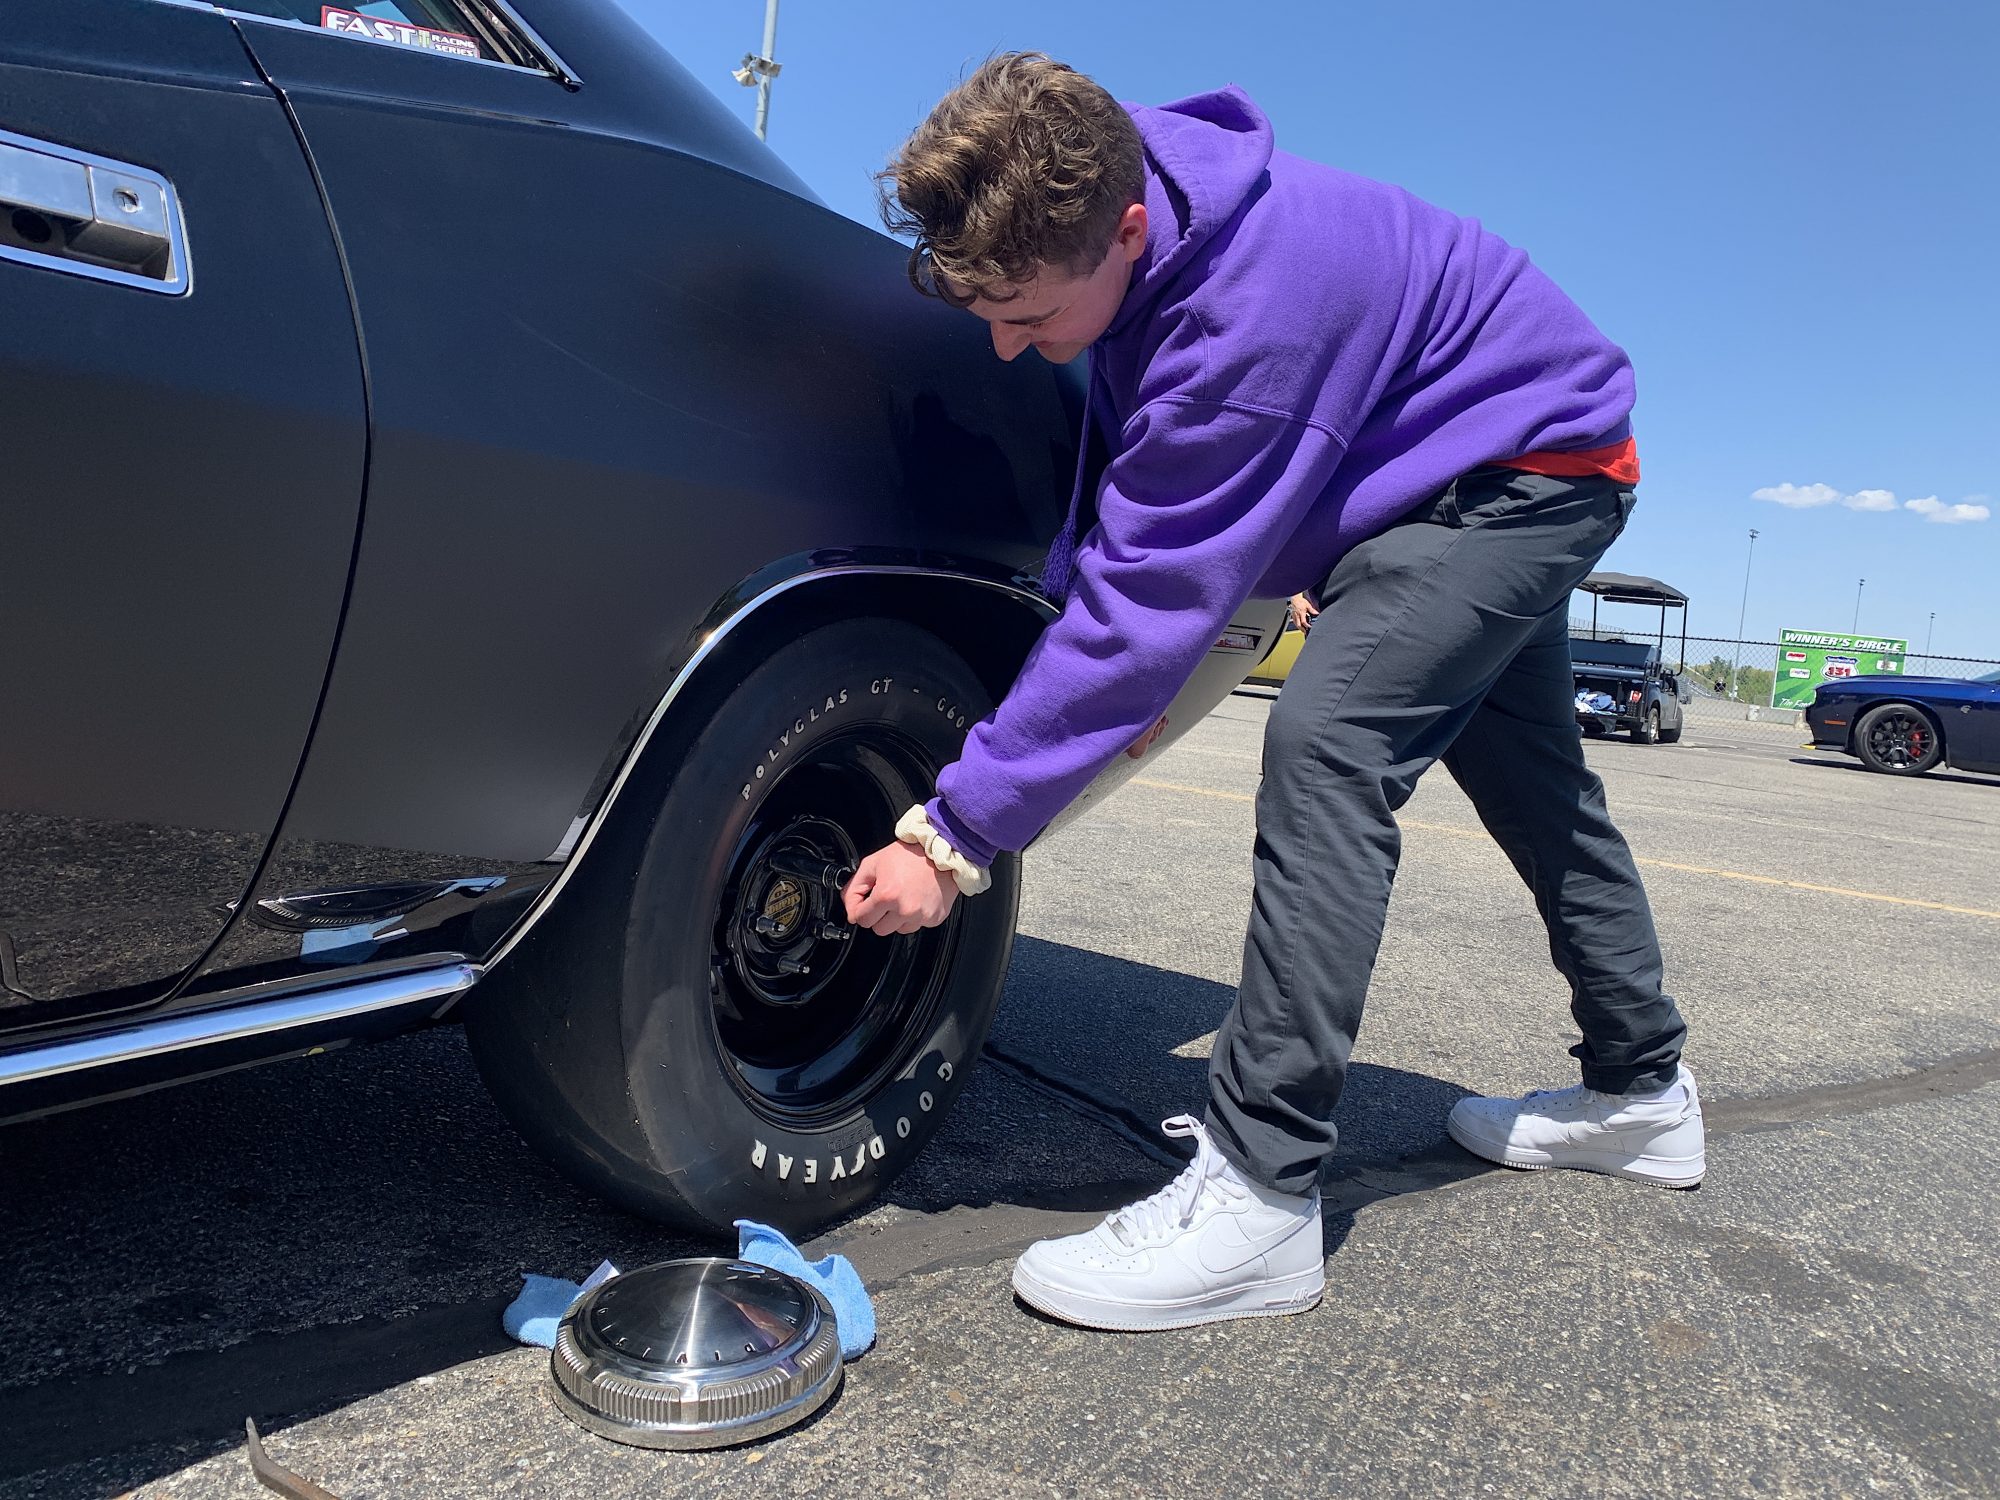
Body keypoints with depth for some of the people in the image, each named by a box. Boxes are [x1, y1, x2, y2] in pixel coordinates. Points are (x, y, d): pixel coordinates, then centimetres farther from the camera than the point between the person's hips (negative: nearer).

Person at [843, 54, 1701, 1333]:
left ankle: (1261, 1196, -23)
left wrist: (957, 833, -35)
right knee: (1532, 785, 17)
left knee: (1326, 743, -27)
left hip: (1535, 460, -9)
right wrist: (1101, 651, -9)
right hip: (1501, 473, 10)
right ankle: (1642, 1094, 37)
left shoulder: (1252, 310, -39)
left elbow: (1145, 605, -39)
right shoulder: (1110, 195, -12)